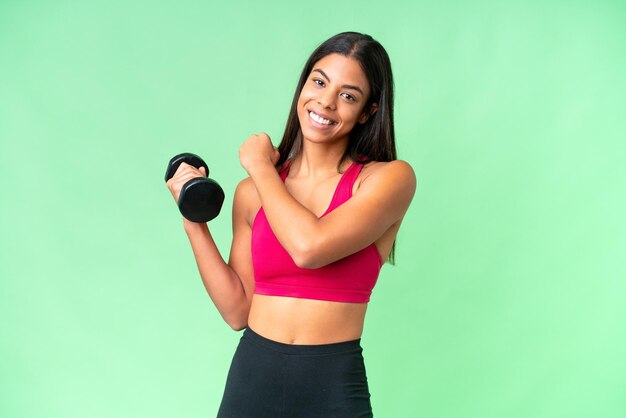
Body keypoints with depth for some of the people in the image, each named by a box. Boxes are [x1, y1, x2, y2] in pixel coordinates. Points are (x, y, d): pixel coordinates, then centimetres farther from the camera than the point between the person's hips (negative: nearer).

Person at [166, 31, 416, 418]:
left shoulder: (390, 178, -7)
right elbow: (237, 310, 3)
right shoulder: (252, 192, 3)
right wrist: (194, 221, -2)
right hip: (251, 379, 3)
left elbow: (310, 247, -22)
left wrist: (260, 166, -8)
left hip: (334, 386, -3)